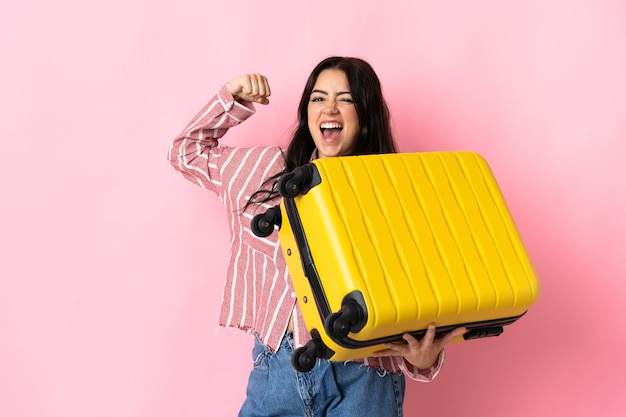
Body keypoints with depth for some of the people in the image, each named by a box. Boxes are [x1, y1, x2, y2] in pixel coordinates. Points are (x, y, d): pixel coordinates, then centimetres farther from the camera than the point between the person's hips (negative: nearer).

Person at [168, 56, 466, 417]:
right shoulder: (267, 169, 6)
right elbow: (187, 152, 19)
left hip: (362, 377, -2)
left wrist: (424, 357, -21)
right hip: (277, 369, 2)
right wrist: (232, 98, 9)